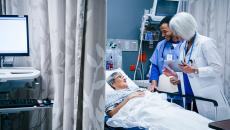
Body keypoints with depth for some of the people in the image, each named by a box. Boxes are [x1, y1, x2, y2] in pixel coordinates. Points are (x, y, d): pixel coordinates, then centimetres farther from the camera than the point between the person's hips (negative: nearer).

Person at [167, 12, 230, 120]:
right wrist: (175, 75, 7)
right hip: (190, 98, 7)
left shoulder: (205, 42, -8)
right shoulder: (183, 46, 14)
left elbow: (218, 68, -13)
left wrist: (194, 70, -21)